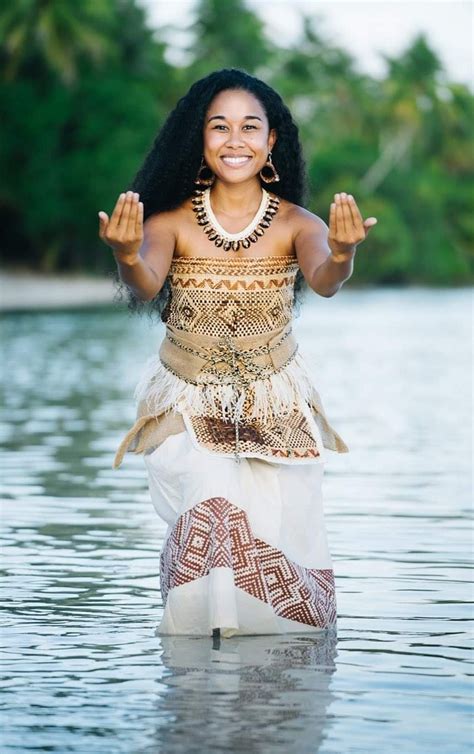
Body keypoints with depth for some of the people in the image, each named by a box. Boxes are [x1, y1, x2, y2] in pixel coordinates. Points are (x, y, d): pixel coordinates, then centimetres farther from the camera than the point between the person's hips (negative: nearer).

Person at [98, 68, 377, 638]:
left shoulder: (295, 223, -6)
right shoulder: (171, 221, -7)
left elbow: (323, 281, -27)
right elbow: (145, 286, -26)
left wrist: (341, 257, -51)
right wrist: (127, 257, -50)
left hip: (277, 411, 1)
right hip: (189, 405, -1)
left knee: (273, 536, -12)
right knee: (213, 511, -23)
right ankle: (197, 644, -2)